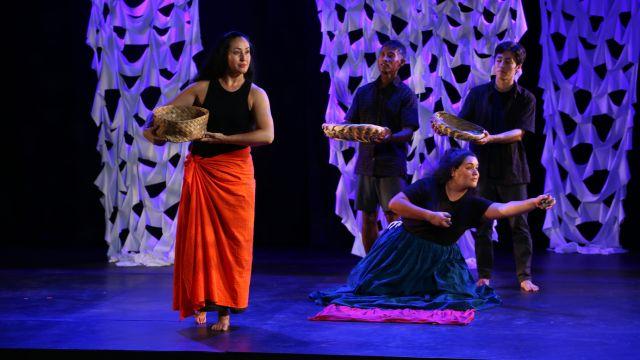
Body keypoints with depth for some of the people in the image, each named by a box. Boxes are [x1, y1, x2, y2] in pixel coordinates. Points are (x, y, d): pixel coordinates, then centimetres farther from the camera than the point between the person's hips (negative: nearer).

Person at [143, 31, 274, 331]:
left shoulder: (255, 94, 0)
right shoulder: (202, 88, 3)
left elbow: (267, 134, -14)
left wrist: (224, 138, -19)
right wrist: (153, 129, -22)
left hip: (236, 173, -1)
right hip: (200, 171, 1)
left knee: (232, 240, -1)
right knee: (199, 238, 1)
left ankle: (225, 310, 5)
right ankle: (200, 301, 14)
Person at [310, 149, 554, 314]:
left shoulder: (472, 204, -11)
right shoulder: (429, 186, -17)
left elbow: (502, 209, -27)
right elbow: (394, 204, -23)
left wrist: (535, 203, -42)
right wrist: (429, 215, -31)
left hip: (440, 258, 3)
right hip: (404, 248, -3)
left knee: (458, 295, -4)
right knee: (374, 287, 3)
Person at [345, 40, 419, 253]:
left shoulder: (405, 94, 1)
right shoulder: (364, 92, 14)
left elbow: (408, 132, -8)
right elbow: (349, 123, 12)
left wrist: (389, 138, -29)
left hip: (392, 164, -4)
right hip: (366, 162, 4)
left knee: (394, 219, -4)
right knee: (367, 219, 7)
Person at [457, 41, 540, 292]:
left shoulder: (525, 99, 0)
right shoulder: (478, 94, 5)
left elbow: (519, 132, -11)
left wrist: (491, 138, -27)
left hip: (512, 170, -1)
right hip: (483, 168, 1)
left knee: (519, 224, 1)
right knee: (482, 225, 3)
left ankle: (525, 276, 9)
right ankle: (484, 276, 11)